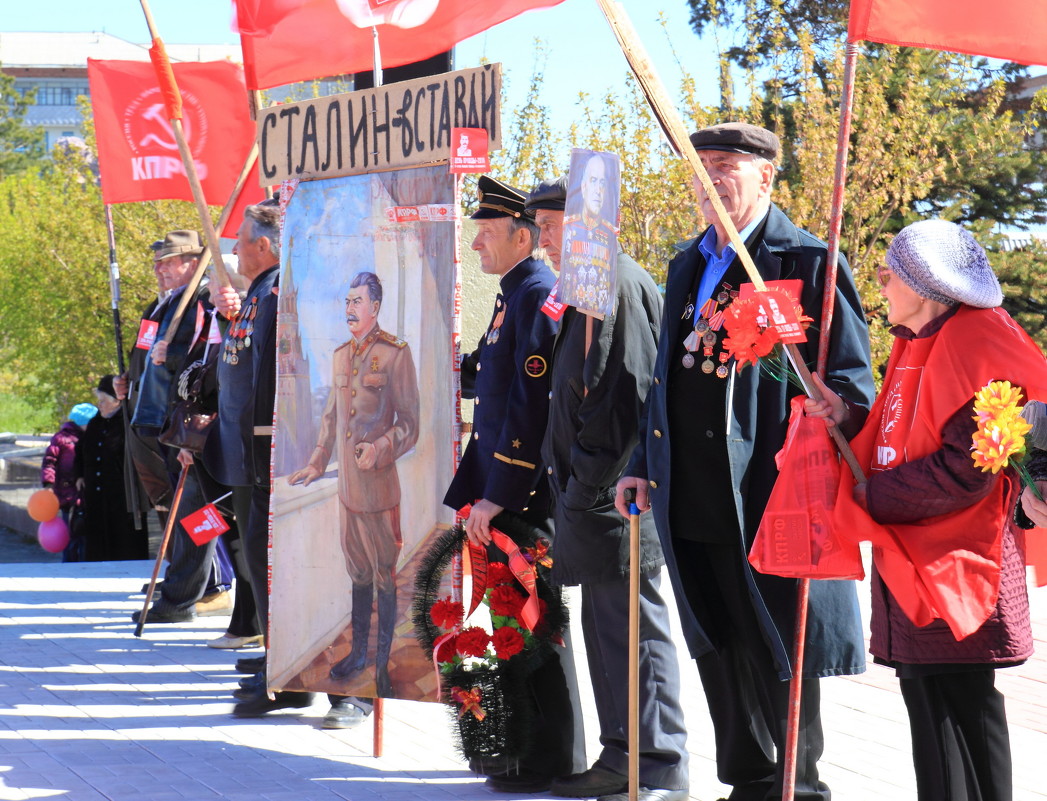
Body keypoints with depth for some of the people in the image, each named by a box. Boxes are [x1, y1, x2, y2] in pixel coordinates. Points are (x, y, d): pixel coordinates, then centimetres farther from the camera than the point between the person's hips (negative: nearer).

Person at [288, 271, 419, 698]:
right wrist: (316, 465, 18)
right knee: (357, 573, 17)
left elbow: (409, 425, -12)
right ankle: (358, 652, 29)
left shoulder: (395, 354, -12)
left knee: (384, 578, 2)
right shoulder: (341, 355, 10)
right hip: (347, 486, 6)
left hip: (380, 488, -6)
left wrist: (379, 450, -26)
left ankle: (383, 666, 10)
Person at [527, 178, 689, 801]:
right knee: (605, 625, 13)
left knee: (633, 624, -7)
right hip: (594, 493, 11)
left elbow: (630, 389, -20)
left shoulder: (619, 282, -13)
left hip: (617, 492, -11)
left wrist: (593, 481, -20)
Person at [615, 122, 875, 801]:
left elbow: (850, 383, -9)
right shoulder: (689, 266, 17)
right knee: (718, 649, 13)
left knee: (776, 651, -2)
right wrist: (645, 464, 19)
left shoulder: (807, 262, -7)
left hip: (769, 494, -8)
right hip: (693, 501, 8)